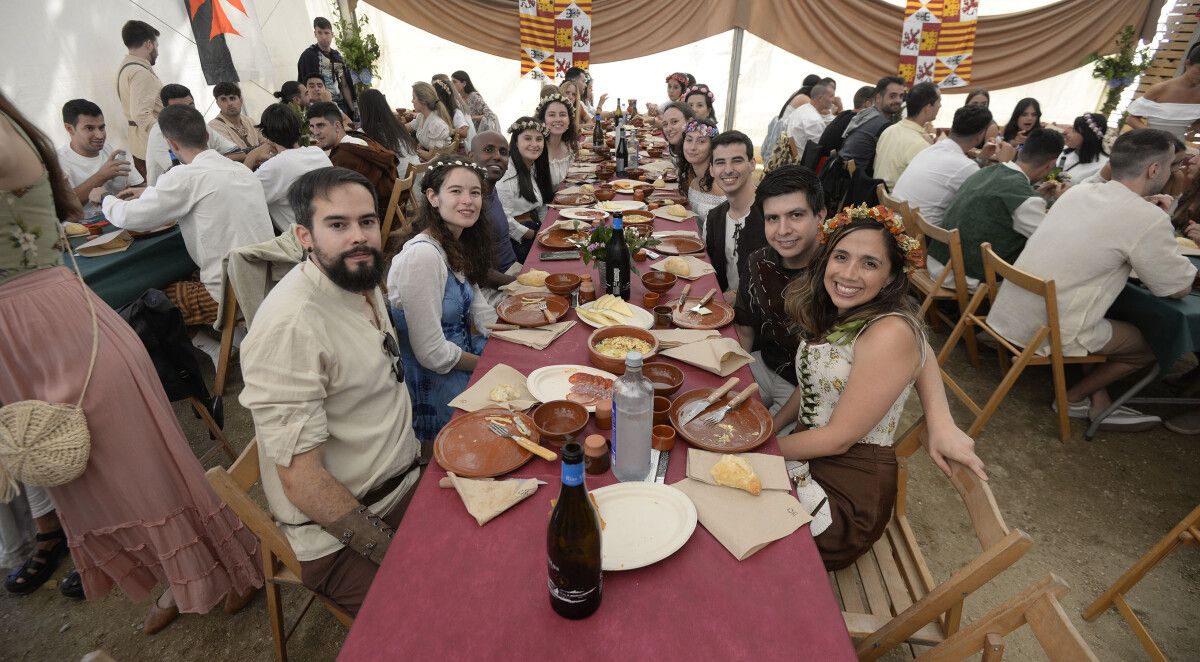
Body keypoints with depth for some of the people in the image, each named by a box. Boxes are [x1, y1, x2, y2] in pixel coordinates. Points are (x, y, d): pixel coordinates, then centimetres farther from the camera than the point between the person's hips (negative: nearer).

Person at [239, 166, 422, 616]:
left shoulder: (360, 280, 3)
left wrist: (416, 452, 5)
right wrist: (392, 551, -18)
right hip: (339, 540, -7)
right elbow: (301, 480, -23)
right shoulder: (290, 326, -25)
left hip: (408, 480, 8)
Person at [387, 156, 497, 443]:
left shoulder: (458, 246, 4)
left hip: (464, 356, 8)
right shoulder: (422, 255, -25)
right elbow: (432, 353, -25)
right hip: (434, 385, -8)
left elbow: (480, 316, 6)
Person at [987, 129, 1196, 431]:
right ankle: (1073, 398, 18)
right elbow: (1179, 289, -1)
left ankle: (1098, 402, 24)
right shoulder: (1149, 220, -15)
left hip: (1005, 314, 7)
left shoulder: (1079, 191, 5)